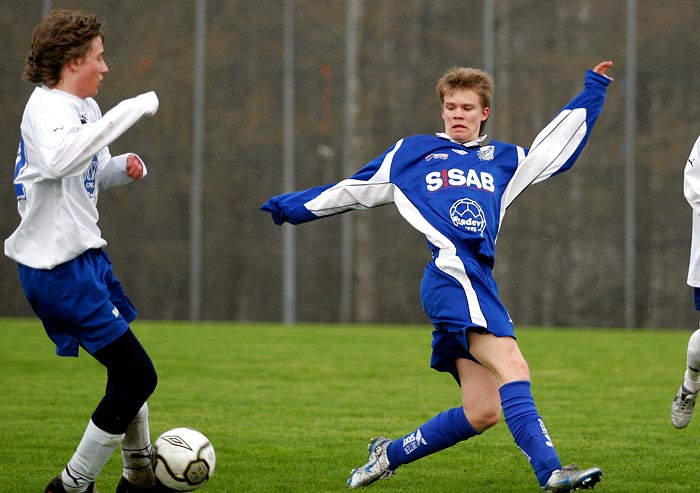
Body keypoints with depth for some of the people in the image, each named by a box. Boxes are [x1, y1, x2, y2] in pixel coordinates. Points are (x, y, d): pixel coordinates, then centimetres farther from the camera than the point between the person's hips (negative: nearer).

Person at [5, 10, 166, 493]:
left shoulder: (86, 107, 12)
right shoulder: (47, 108, -19)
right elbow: (60, 160, -41)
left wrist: (123, 167, 4)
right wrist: (129, 111, -37)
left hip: (84, 254, 10)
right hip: (60, 267, -10)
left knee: (129, 367, 22)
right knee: (137, 375, -9)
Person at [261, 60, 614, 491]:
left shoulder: (504, 160, 27)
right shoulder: (411, 153, 18)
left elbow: (559, 145, 36)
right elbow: (353, 191, 27)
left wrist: (593, 91, 37)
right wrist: (294, 206, 31)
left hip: (478, 283, 6)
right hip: (451, 274, -6)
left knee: (482, 412, -3)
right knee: (513, 369, -25)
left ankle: (390, 455, 17)